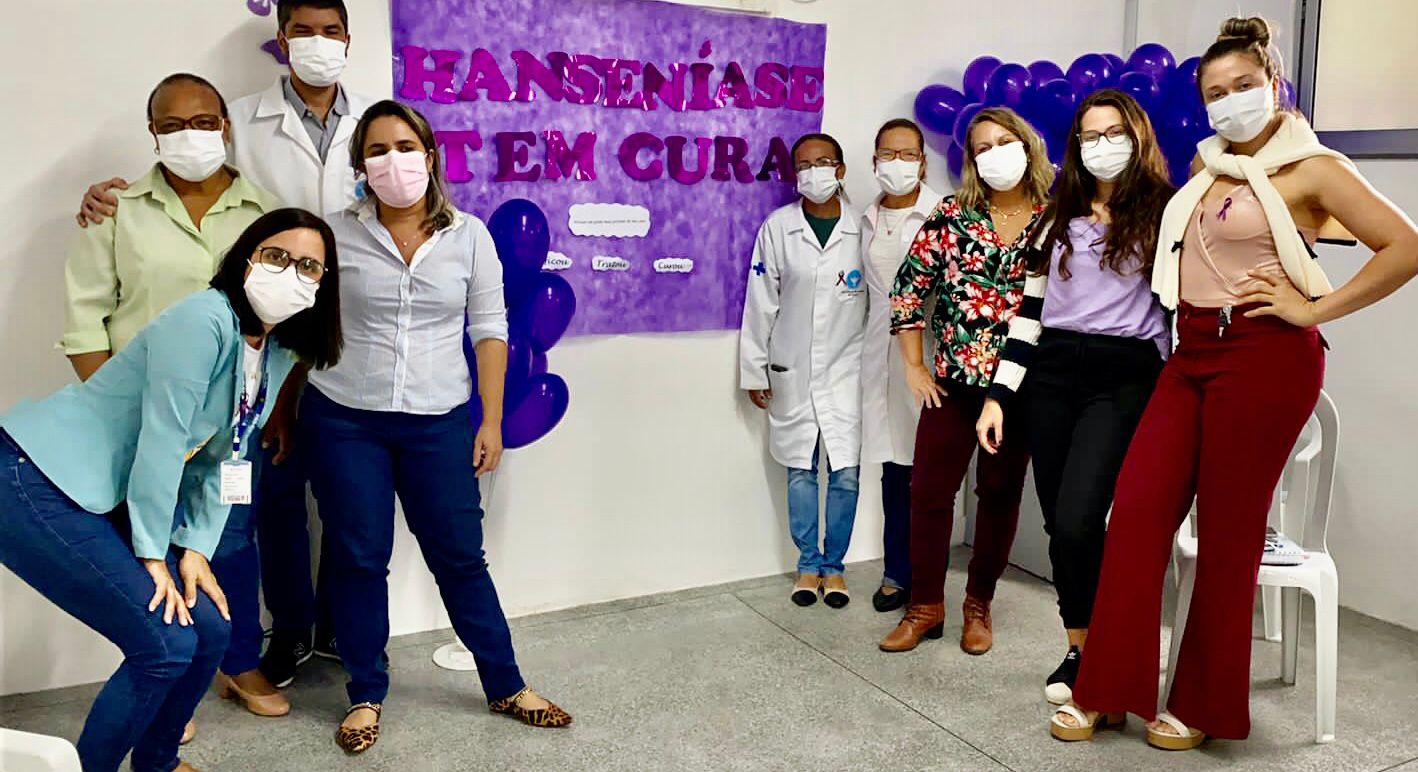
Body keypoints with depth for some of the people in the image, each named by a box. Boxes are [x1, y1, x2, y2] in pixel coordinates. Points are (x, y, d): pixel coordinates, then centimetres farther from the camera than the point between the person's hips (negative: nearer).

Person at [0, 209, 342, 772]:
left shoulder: (279, 355, 5)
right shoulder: (204, 320, -23)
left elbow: (220, 457, 9)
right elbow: (161, 441, -22)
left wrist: (196, 548, 2)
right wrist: (153, 556, -14)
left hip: (107, 500, 9)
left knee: (210, 630, 6)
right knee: (166, 646, -12)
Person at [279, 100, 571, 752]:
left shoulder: (469, 235, 1)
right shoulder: (336, 234, -1)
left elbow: (489, 330, 2)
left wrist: (491, 422, -1)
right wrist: (284, 413, 3)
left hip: (440, 422, 0)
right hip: (343, 422, 0)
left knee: (459, 557, 7)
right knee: (358, 559, 8)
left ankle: (506, 687, 22)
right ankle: (366, 696, 26)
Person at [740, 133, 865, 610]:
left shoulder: (862, 229, -3)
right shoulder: (777, 227, -1)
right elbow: (761, 304, 2)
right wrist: (753, 371, 3)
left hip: (845, 369, -1)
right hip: (791, 371, 1)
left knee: (845, 473, -1)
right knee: (800, 471, 9)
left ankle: (833, 565, 18)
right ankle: (808, 564, 24)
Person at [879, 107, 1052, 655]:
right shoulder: (952, 216, 1)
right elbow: (909, 288, 2)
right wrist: (913, 366, 0)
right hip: (954, 379, 0)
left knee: (1001, 492, 9)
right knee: (929, 487, 1)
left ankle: (979, 604, 25)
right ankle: (926, 605, 16)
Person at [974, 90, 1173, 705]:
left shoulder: (1164, 213, 4)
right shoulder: (1059, 219, 15)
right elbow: (1029, 312, 12)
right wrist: (998, 395, 7)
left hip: (1123, 377, -4)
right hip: (1050, 376, 4)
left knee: (1077, 521, -16)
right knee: (1059, 525, 5)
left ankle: (1085, 649, 6)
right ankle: (1079, 650, 20)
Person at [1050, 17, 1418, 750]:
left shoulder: (1312, 167, -4)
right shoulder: (1207, 162, 15)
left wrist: (1313, 308, -11)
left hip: (1265, 355, -6)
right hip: (1192, 353, 7)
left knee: (1227, 531, 1)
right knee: (1137, 510, -1)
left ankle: (1203, 704, 17)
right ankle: (1107, 689, 8)